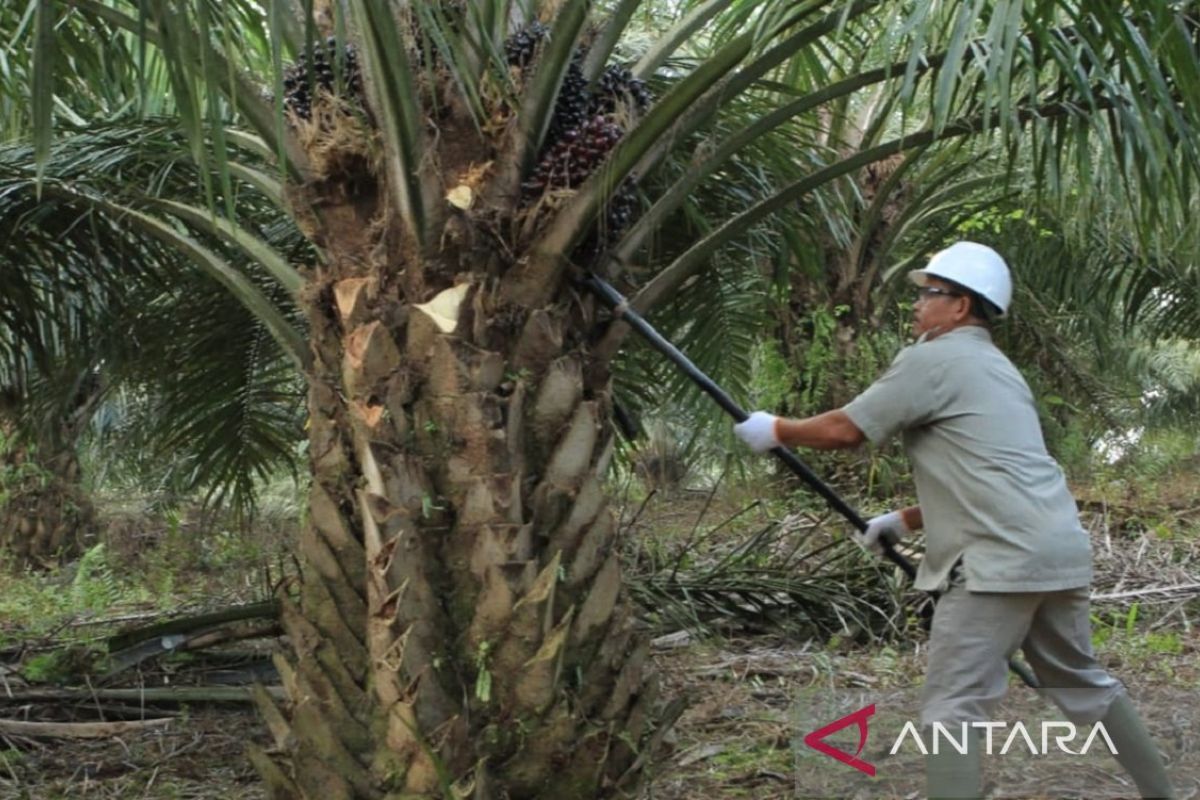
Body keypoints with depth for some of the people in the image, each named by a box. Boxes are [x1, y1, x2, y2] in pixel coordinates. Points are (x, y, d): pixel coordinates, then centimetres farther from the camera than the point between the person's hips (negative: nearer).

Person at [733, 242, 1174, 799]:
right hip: (1057, 547, 9)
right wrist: (906, 521, 25)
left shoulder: (932, 359, -3)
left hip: (1002, 558, -9)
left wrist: (776, 430, 10)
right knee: (1082, 683, 23)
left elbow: (845, 430, -5)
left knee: (952, 707, -7)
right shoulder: (997, 368, 25)